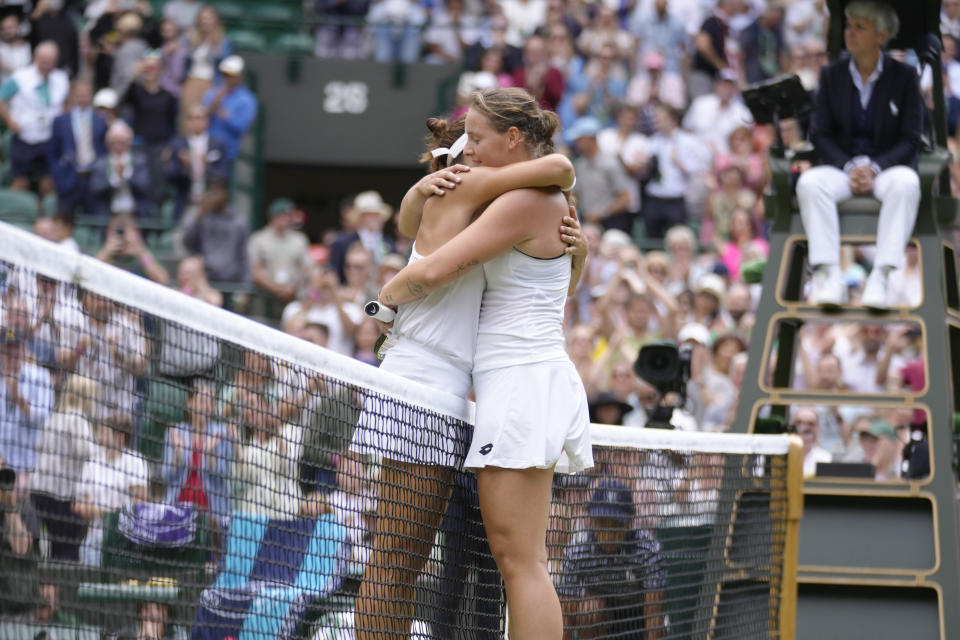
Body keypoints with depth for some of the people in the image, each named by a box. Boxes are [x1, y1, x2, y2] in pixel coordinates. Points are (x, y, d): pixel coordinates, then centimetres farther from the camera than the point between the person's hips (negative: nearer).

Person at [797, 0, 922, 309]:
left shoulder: (904, 76, 2)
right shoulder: (831, 75, 8)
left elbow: (910, 139, 0)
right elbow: (820, 133, 6)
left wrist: (875, 168, -16)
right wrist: (849, 167, -12)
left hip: (887, 166, -2)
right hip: (841, 166, 2)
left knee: (906, 184, -37)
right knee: (809, 183, -32)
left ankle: (880, 276, -40)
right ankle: (829, 275, -36)